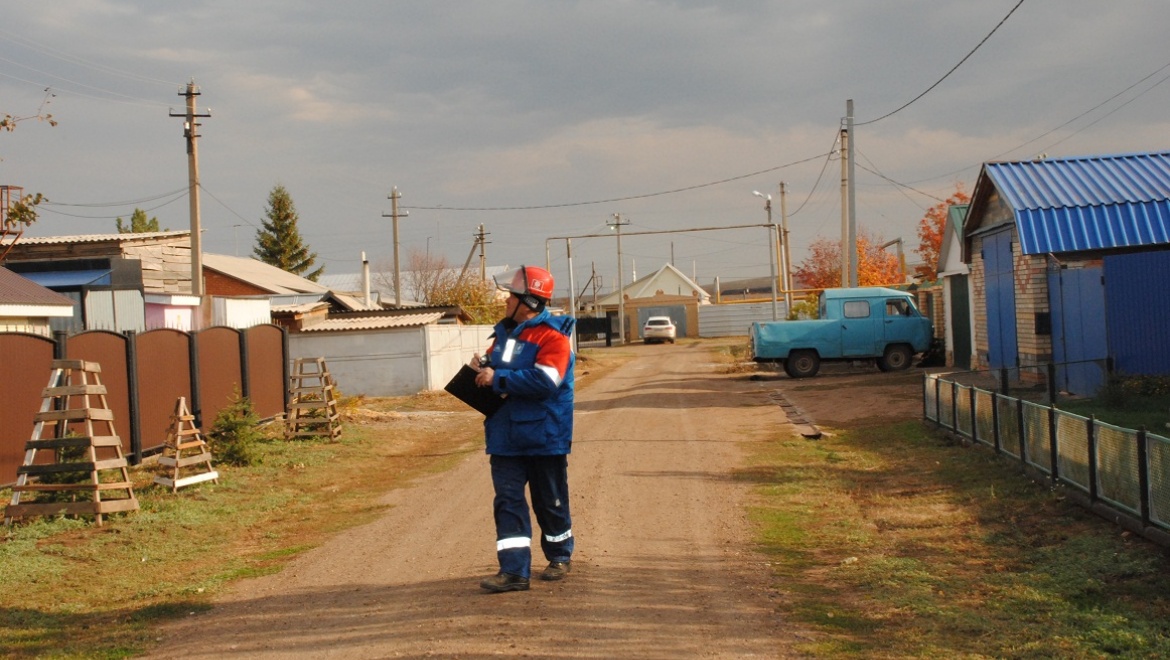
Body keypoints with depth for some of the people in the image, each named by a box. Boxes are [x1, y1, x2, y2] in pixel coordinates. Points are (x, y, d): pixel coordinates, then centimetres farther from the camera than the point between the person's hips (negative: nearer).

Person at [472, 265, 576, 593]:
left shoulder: (553, 336, -14)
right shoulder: (505, 332, 10)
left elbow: (544, 381, -27)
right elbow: (497, 368, 25)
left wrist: (498, 378, -23)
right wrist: (483, 367, 1)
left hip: (545, 434, -6)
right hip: (505, 435, 6)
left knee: (550, 501, 9)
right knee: (507, 501, -2)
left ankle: (560, 557, 30)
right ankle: (514, 571, -3)